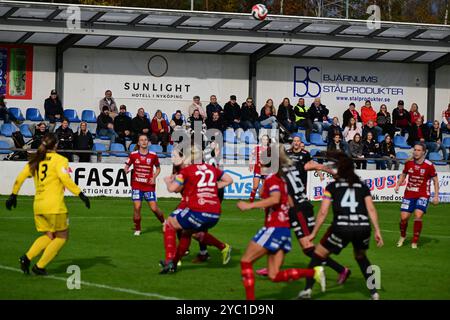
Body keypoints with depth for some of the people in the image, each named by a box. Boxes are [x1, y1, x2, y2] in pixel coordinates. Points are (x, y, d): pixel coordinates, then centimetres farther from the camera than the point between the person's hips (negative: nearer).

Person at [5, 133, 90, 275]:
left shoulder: (35, 161, 12)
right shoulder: (59, 160, -5)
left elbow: (20, 178, 12)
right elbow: (66, 180, -18)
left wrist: (13, 195, 22)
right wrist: (81, 194, -17)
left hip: (38, 204, 6)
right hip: (54, 205, -6)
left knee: (48, 236, 19)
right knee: (62, 236, 8)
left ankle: (27, 257, -3)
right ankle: (40, 266, 1)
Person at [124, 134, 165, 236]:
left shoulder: (153, 155, 0)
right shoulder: (133, 155, -1)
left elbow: (158, 168, 13)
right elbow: (127, 166, 9)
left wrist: (154, 177, -4)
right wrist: (126, 170, -15)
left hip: (149, 186, 0)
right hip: (137, 185, 0)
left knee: (154, 208, -4)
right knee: (137, 207, -8)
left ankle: (164, 223, 23)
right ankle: (137, 229, 9)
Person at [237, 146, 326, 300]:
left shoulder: (272, 178, -10)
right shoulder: (281, 179, 17)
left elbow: (275, 199, -28)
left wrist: (250, 205, -28)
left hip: (274, 228, -9)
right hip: (285, 229, 9)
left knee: (246, 261, 2)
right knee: (274, 275, 6)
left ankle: (250, 299, -3)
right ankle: (314, 272, -5)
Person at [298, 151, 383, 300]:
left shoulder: (332, 187, 14)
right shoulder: (362, 186, 19)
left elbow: (323, 213, 8)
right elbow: (371, 209, 7)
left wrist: (313, 233, 13)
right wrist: (377, 231, 7)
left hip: (341, 228, -3)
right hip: (363, 228, 3)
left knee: (318, 254, 16)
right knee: (361, 257, 31)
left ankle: (307, 290, 8)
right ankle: (374, 292, 24)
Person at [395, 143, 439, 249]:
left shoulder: (429, 165, -10)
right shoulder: (408, 163, -1)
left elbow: (435, 181, 0)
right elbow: (403, 175, 17)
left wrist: (436, 196, -4)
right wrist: (398, 185, -1)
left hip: (423, 195, -3)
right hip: (409, 194, 3)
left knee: (418, 216, -20)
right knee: (404, 217, -2)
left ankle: (415, 242, -6)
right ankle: (402, 236, 29)